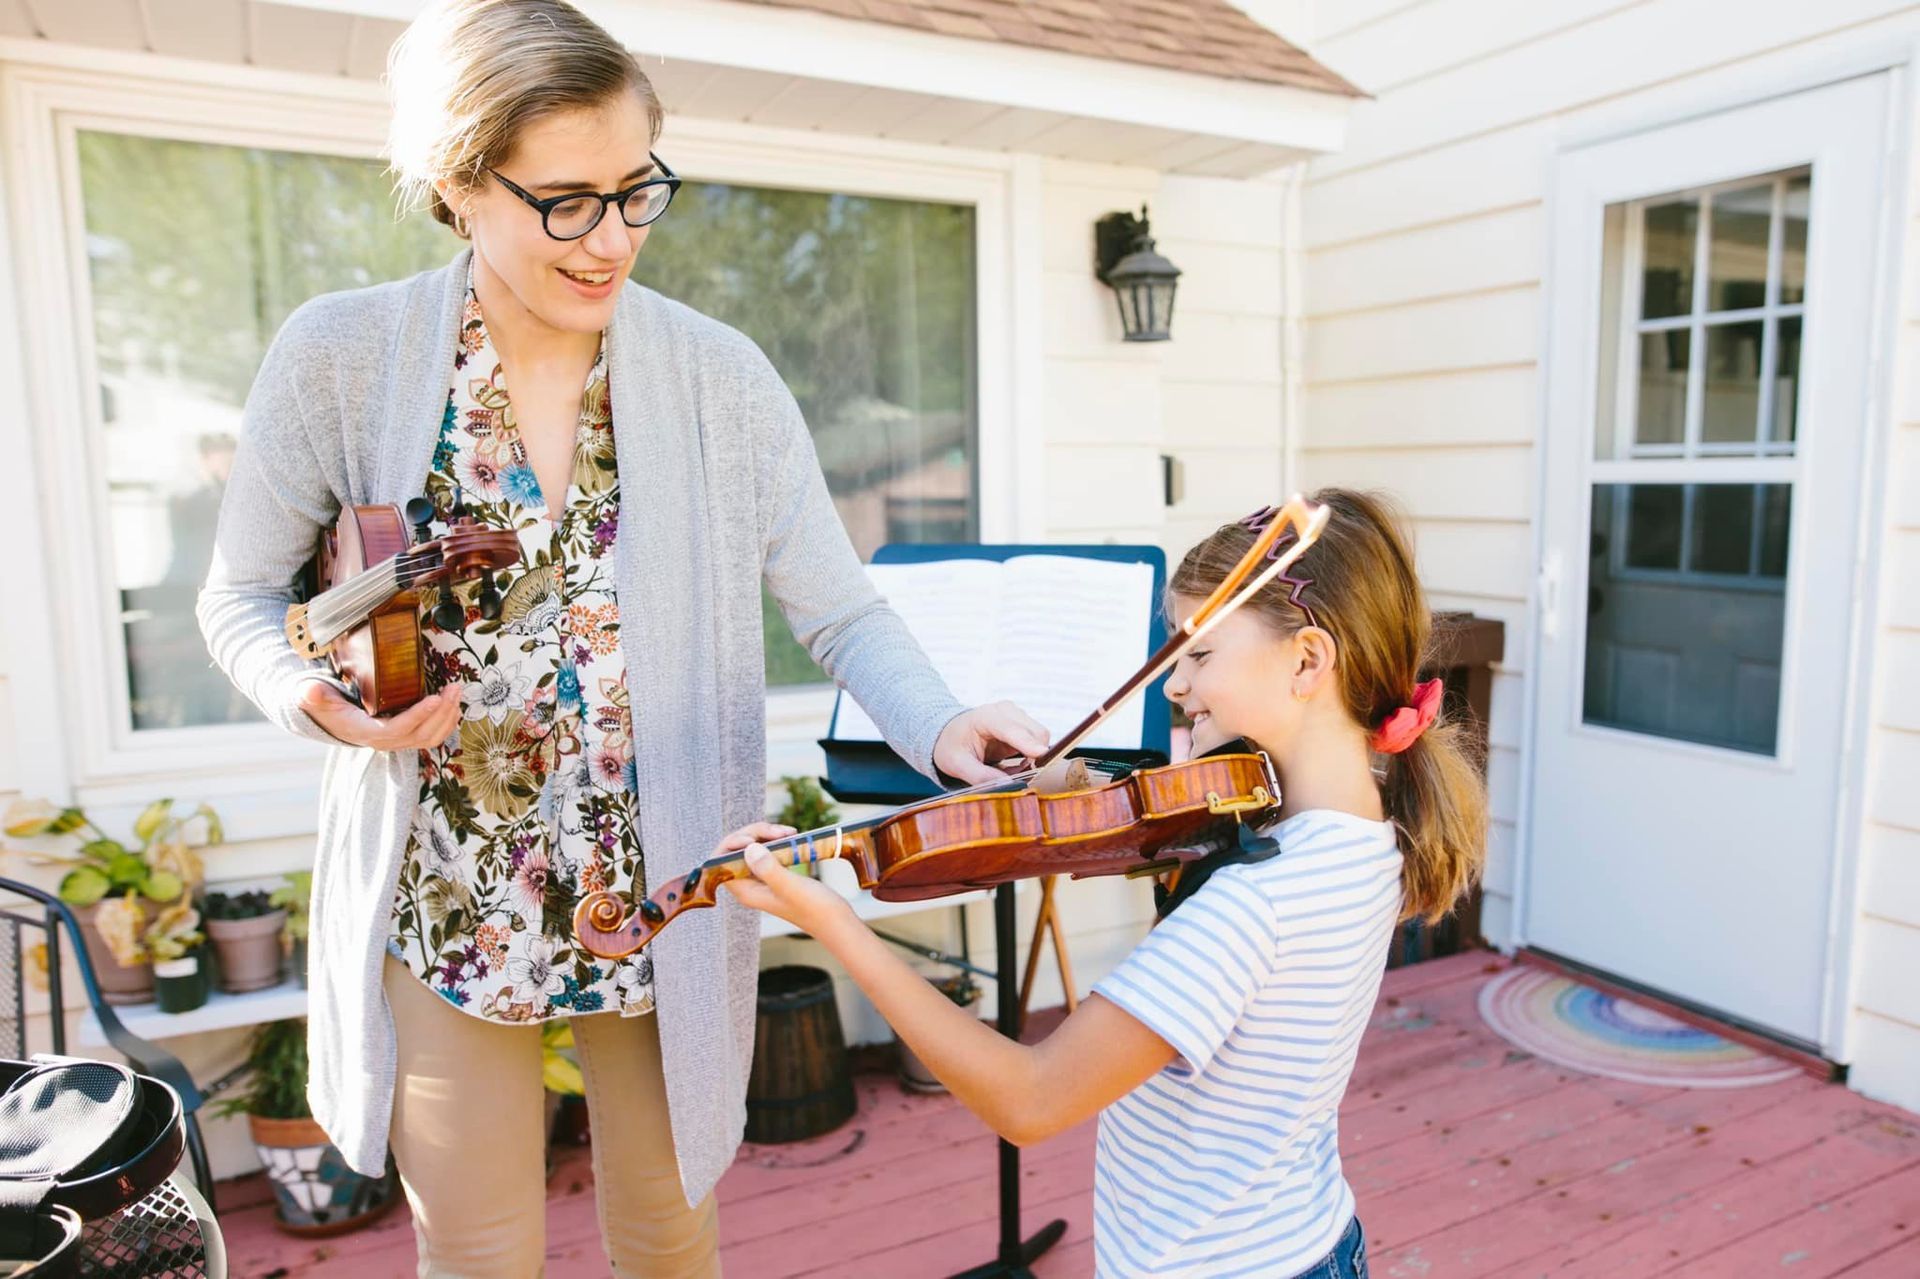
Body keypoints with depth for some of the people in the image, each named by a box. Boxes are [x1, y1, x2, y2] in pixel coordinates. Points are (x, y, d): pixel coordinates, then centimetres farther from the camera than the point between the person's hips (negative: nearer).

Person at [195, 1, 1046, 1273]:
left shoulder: (722, 379, -10)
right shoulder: (339, 358, -10)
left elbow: (843, 612, -9)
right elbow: (244, 597, 1)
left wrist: (939, 727, -27)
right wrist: (314, 692, -20)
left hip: (665, 896, 1)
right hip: (442, 904, 0)